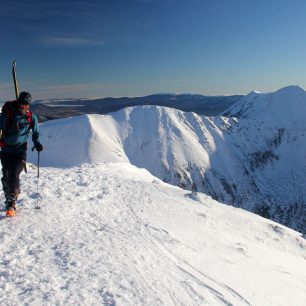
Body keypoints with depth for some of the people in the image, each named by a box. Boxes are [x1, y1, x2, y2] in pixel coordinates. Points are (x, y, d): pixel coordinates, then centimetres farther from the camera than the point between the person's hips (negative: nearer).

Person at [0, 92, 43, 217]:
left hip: (20, 151, -1)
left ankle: (12, 204, -5)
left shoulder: (31, 117, -1)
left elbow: (35, 133, 11)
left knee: (14, 175, -11)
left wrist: (37, 143, -4)